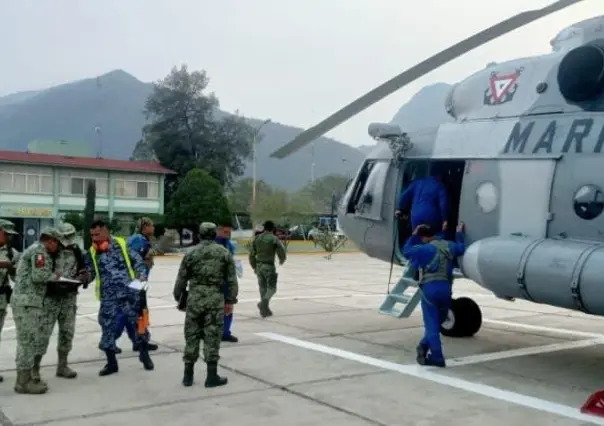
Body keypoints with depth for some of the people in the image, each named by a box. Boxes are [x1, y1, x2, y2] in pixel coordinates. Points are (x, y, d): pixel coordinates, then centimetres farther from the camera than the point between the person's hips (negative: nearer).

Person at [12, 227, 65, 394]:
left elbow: (54, 269, 18)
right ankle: (23, 382, -2)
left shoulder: (40, 252, 20)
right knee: (28, 340, -7)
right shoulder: (38, 251, -11)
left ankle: (32, 374, 23)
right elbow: (39, 276, -20)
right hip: (26, 302, -11)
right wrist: (54, 276, -4)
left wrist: (58, 254, 13)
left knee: (42, 335, 15)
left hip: (33, 302, 11)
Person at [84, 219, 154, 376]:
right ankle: (111, 362, 20)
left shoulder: (122, 244, 0)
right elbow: (90, 273, 12)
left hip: (130, 292, -2)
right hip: (109, 296, 2)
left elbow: (138, 260, 4)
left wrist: (141, 276, -11)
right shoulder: (92, 252, 7)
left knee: (139, 322, 5)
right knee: (107, 327, 3)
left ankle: (144, 355, 26)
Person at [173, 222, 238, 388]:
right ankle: (212, 376, 7)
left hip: (194, 298, 1)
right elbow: (231, 280, 3)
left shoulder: (191, 253, 4)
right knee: (212, 337, 3)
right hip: (215, 299, -1)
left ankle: (188, 375, 16)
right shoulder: (224, 253, 3)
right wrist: (230, 300, 11)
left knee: (192, 335, 10)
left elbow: (181, 279, 7)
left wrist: (178, 297, 20)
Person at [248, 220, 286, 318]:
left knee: (263, 287, 14)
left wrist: (254, 267, 21)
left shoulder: (257, 238, 6)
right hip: (269, 266, -5)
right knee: (272, 287, 3)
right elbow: (281, 252, -9)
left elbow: (252, 254, 9)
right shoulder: (274, 239, -8)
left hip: (259, 266, 5)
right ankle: (263, 303, -20)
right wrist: (282, 260, 14)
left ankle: (265, 310, 18)